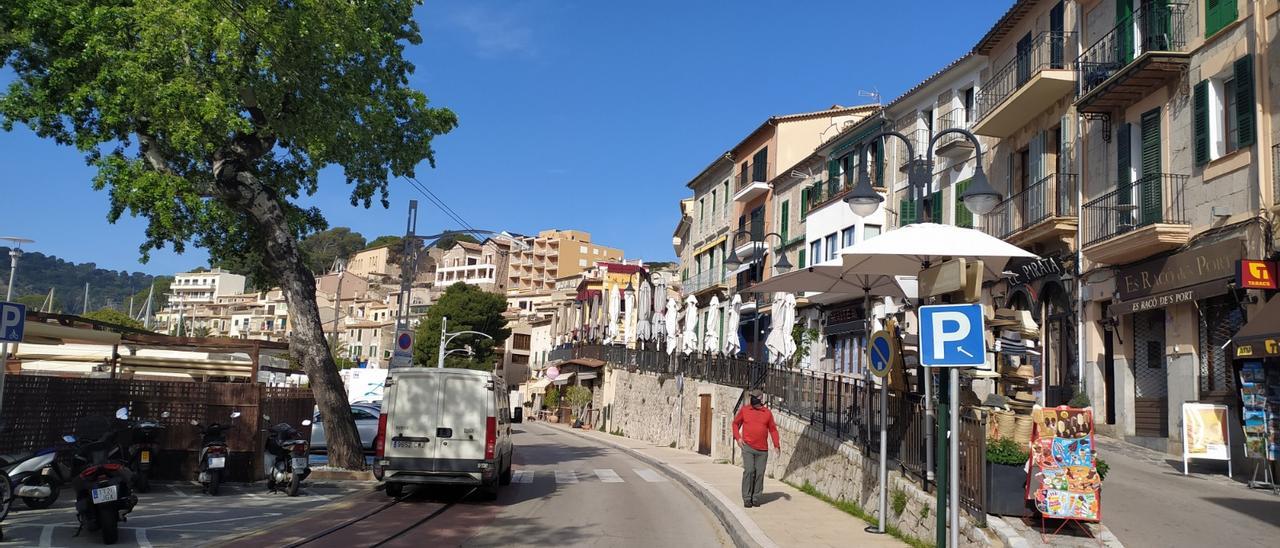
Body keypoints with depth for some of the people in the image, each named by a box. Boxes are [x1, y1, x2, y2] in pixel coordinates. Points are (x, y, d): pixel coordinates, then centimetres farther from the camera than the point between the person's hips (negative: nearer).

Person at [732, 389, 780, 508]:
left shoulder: (768, 413, 6)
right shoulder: (744, 410, 4)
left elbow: (773, 429, 11)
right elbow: (736, 423, 14)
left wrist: (776, 445, 3)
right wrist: (738, 437, 1)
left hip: (762, 450, 2)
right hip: (748, 448, -2)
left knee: (759, 473, 4)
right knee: (749, 471, -10)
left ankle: (756, 497, 15)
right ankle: (747, 498, -2)